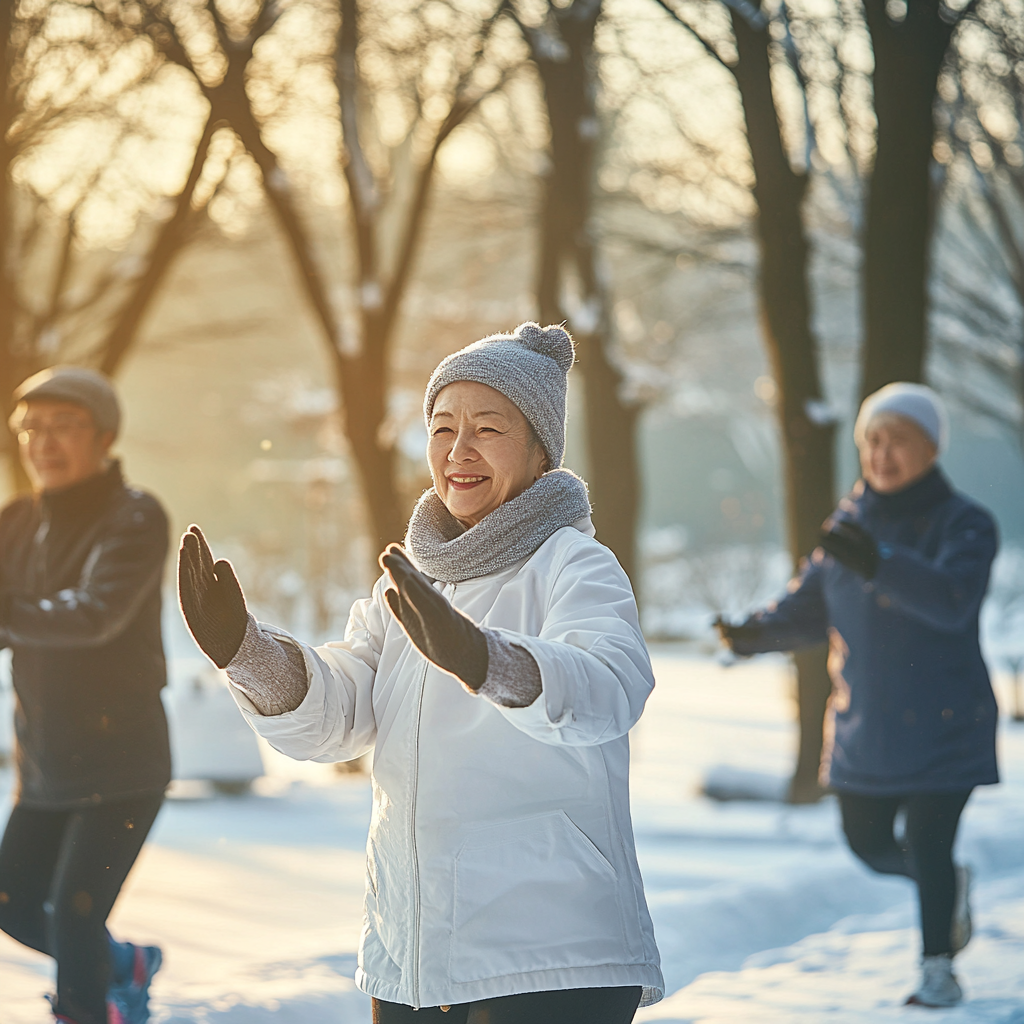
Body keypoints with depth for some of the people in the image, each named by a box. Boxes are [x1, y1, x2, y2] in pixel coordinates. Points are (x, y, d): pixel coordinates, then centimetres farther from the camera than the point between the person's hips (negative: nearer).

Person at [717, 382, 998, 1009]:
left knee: (928, 848, -8)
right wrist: (759, 632, -12)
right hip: (865, 723, 5)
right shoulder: (852, 522, 6)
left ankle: (939, 970, 10)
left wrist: (879, 565, -44)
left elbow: (951, 599, -29)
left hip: (943, 726, -5)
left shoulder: (965, 525, -10)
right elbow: (811, 610, 9)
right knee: (870, 843, 13)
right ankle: (951, 886, 42)